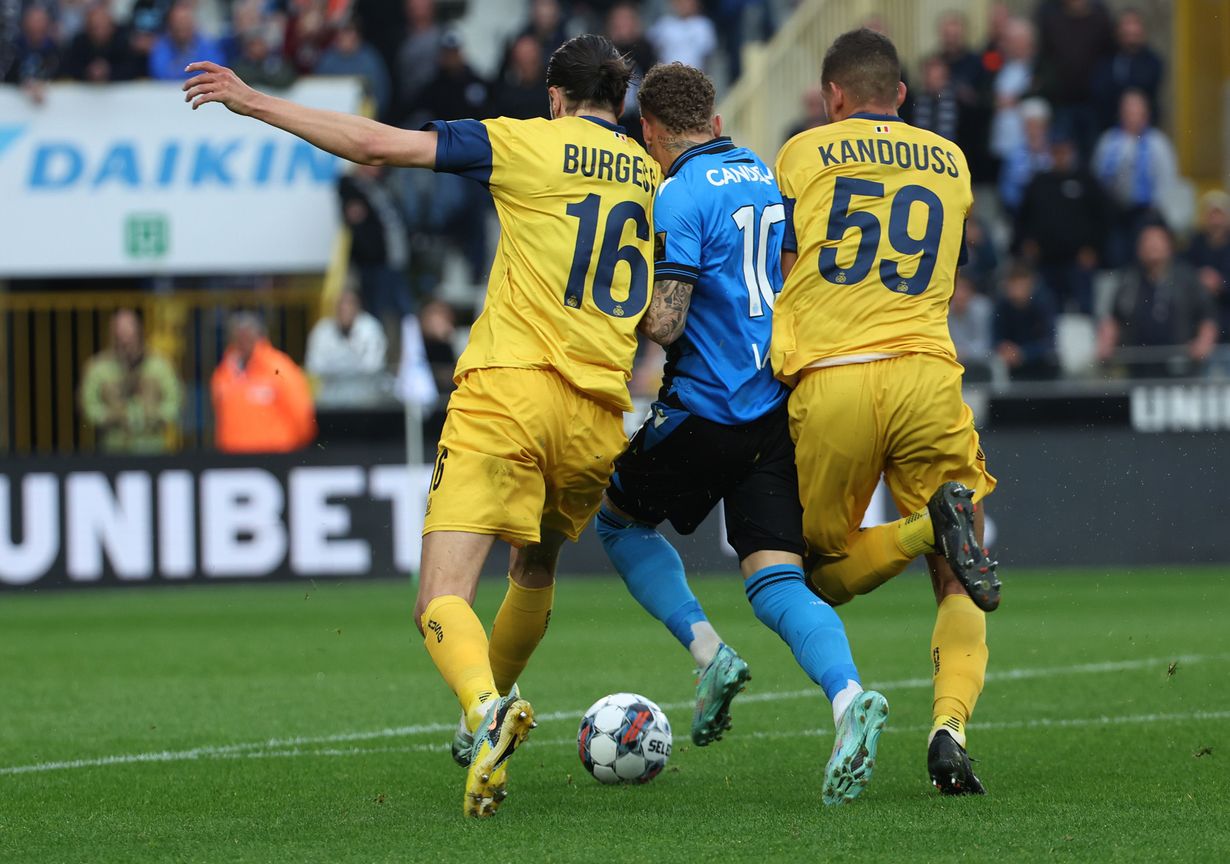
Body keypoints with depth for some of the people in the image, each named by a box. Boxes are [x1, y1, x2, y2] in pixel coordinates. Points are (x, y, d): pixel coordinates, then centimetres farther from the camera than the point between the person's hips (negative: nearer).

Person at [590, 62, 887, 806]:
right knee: (777, 583, -2)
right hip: (780, 406, 6)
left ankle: (710, 654, 3)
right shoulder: (769, 178, 14)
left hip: (707, 405, -6)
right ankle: (848, 696, -28)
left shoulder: (680, 197, -10)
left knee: (621, 520, 19)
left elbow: (663, 324, -16)